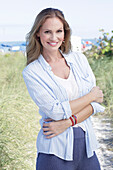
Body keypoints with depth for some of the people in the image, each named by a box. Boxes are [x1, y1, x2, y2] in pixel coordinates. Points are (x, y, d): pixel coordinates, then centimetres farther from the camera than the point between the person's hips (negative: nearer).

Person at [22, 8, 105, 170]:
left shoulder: (79, 59, 6)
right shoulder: (31, 72, -5)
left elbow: (96, 103, 0)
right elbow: (55, 111, -14)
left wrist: (68, 122, -14)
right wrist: (90, 96, -6)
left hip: (87, 145, 4)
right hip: (55, 150, -3)